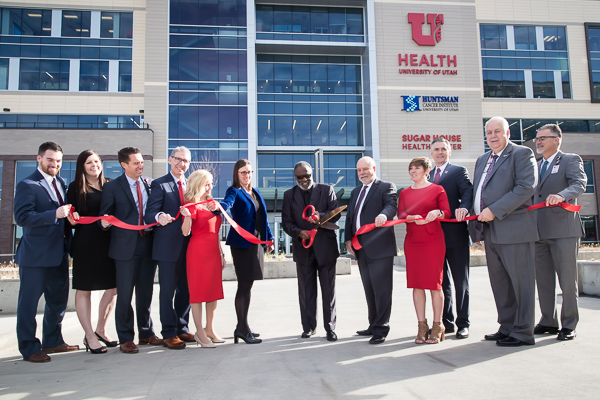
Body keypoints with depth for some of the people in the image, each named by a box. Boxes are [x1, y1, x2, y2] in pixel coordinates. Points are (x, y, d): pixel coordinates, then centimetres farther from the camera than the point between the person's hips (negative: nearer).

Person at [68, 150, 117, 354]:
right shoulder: (76, 187, 1)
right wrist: (73, 219, -22)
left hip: (109, 242, 4)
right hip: (86, 243, -4)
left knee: (113, 287, 7)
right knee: (84, 289, 3)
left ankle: (101, 330, 24)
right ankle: (89, 336, 15)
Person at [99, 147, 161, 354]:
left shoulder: (149, 184, 10)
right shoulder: (112, 187, -1)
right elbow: (105, 216, -1)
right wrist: (106, 222, -22)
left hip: (148, 245, 4)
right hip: (125, 246, -4)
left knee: (146, 292, 14)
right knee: (125, 295, 2)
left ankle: (146, 333, 27)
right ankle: (125, 338, 15)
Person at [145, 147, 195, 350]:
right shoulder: (159, 184, -2)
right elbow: (149, 215, -13)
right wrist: (160, 217, -33)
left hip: (189, 245, 5)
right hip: (168, 246, -5)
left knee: (186, 289, 12)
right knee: (168, 291, 2)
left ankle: (182, 328, 26)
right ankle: (169, 333, 13)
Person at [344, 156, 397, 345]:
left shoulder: (386, 187, 0)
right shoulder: (355, 192, 22)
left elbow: (391, 205, -19)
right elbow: (349, 216, 20)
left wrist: (383, 214, -41)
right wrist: (348, 239, 8)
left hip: (379, 247, -7)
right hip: (361, 249, 7)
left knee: (381, 289, -4)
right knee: (369, 289, 14)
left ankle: (381, 329, 5)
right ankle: (373, 325, 25)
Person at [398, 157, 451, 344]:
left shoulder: (437, 189, 4)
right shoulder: (404, 193, 14)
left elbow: (447, 211, -2)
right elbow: (400, 214, 4)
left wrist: (437, 213, -24)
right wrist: (413, 218, -16)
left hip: (433, 239, -3)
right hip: (412, 241, 4)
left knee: (434, 282, -3)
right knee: (416, 284, 3)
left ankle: (437, 326, 8)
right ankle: (422, 326, 12)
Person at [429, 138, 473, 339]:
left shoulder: (459, 171, 1)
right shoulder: (428, 175, 17)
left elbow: (468, 191, -15)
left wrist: (463, 207, -36)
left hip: (455, 234, -5)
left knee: (460, 281, 4)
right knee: (441, 282, 12)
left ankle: (463, 324, 12)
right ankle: (446, 322, 22)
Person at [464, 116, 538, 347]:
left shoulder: (522, 153, -3)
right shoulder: (482, 160, 21)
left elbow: (526, 187, -15)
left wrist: (495, 211, -19)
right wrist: (477, 227, 13)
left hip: (513, 228, -8)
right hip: (490, 231, 8)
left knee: (520, 281, -1)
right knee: (499, 282, 13)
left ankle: (522, 332, 8)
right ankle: (506, 327, 23)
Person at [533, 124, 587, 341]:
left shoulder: (571, 160, 1)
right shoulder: (535, 166, 20)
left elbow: (579, 183, -17)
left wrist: (561, 195, -37)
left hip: (563, 230, -6)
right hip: (539, 232, 6)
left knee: (567, 280, 0)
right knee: (543, 280, 10)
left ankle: (569, 325, 10)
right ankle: (548, 321, 20)